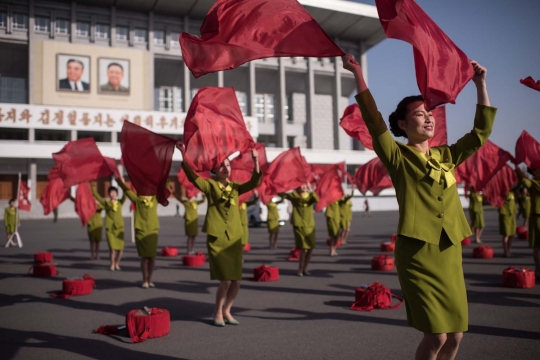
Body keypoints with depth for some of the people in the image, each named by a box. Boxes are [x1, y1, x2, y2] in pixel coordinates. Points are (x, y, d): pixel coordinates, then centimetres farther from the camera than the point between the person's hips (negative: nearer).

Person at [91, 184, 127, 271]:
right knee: (112, 248, -6)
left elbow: (125, 195, 1)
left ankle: (117, 264, 20)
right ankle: (112, 264, 12)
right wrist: (93, 186, 1)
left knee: (120, 248, 0)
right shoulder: (106, 203, 8)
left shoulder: (120, 202, 12)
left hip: (119, 227, 2)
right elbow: (96, 195, 5)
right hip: (110, 228, -2)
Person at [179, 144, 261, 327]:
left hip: (234, 239, 4)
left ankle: (226, 311, 29)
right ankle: (217, 313, 18)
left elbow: (254, 182, -2)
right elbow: (192, 175, -15)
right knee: (225, 281, -6)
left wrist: (256, 161, -15)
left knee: (236, 281, 6)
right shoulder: (210, 185, 0)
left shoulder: (235, 187, 10)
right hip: (216, 239, -4)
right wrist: (184, 156, -26)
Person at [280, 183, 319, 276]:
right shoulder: (294, 195, 0)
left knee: (311, 247, 4)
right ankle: (300, 269, 8)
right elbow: (282, 194, -11)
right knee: (304, 247, -9)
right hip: (299, 224, -4)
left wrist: (311, 190, -23)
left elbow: (317, 200, -15)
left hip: (310, 225, 4)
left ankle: (305, 268, 21)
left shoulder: (310, 196, 6)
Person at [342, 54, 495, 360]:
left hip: (450, 254, 6)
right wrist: (359, 76, -18)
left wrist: (481, 83, 14)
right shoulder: (398, 158, -2)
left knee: (456, 332, 10)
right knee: (436, 334, -4)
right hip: (417, 254, -5)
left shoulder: (447, 156, 12)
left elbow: (482, 131, 16)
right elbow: (374, 121, -13)